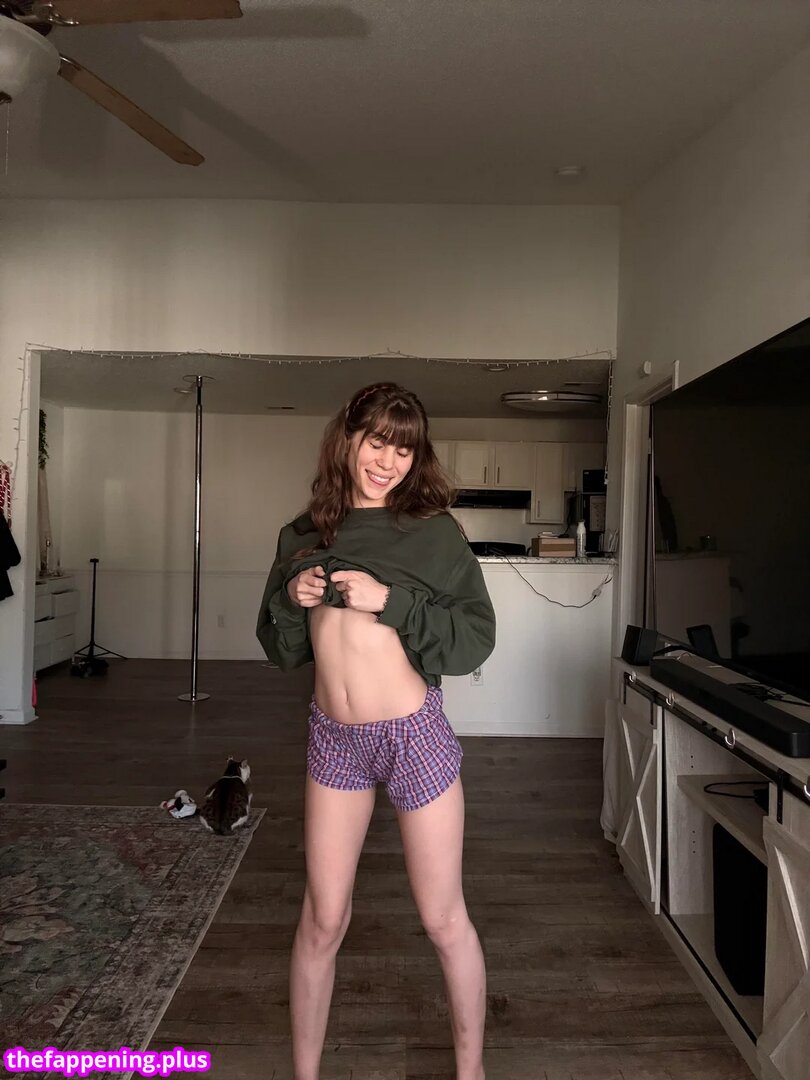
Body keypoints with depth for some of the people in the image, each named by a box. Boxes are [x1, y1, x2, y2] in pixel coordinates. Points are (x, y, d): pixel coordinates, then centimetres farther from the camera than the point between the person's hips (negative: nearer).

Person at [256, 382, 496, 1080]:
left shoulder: (434, 532, -7)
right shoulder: (303, 535, 4)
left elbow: (476, 638, -11)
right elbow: (282, 649, 9)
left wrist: (389, 600, -21)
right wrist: (292, 598, -11)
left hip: (415, 734, -2)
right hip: (334, 738, 3)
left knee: (443, 919, 13)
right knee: (322, 921, 13)